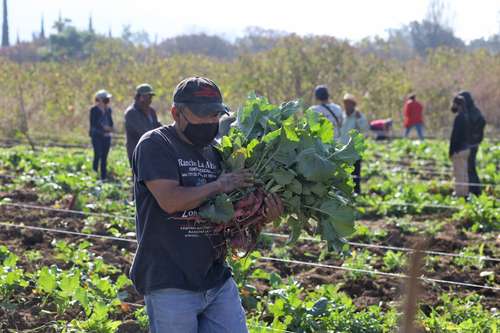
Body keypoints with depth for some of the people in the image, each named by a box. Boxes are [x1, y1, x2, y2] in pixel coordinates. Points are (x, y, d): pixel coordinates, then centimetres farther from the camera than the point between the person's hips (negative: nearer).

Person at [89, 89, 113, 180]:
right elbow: (93, 123, -10)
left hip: (106, 136, 5)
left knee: (104, 157, 4)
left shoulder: (108, 110, 13)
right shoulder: (94, 110, -3)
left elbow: (111, 122, 14)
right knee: (98, 154, -16)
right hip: (97, 135, -5)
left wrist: (110, 128, -8)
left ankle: (104, 177, 5)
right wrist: (103, 128, -20)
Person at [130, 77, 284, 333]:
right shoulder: (155, 145, -6)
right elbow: (170, 200, -21)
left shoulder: (215, 152, 13)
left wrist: (262, 215, -6)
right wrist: (218, 186, -13)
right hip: (170, 285, -6)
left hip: (217, 280, 6)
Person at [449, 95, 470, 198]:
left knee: (459, 174, -5)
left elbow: (455, 136, -20)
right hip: (466, 148, 10)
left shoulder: (459, 117, -18)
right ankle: (465, 193, 21)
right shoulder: (465, 116, 11)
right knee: (464, 174, 15)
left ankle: (460, 193, -3)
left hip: (459, 150, -10)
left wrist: (452, 151, -15)